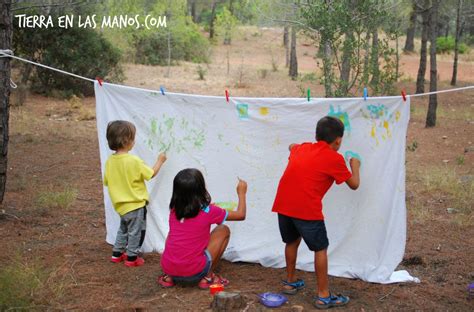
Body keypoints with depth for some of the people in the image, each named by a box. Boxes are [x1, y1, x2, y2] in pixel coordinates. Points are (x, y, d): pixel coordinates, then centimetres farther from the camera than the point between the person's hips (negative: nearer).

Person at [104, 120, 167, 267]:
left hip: (121, 205, 7)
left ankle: (117, 253, 34)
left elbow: (107, 182, 4)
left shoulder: (110, 161, -5)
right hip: (136, 205, -7)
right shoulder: (134, 161, -24)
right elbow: (151, 174, -14)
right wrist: (160, 161, 2)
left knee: (123, 229, 27)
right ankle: (131, 257, 19)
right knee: (136, 232, 10)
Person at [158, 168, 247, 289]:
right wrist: (241, 193, 22)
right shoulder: (208, 211, -8)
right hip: (194, 273, -4)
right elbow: (241, 215, 7)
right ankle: (208, 277, 10)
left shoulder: (174, 210, 3)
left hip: (168, 268, 4)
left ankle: (168, 276, 20)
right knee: (224, 230, 10)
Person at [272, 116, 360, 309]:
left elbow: (291, 146, 46)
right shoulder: (335, 158, 2)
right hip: (306, 209, -6)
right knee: (320, 249, 9)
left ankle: (290, 282, 39)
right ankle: (323, 296, 14)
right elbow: (354, 185, 13)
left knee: (292, 241, 27)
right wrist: (355, 166, 30)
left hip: (283, 204, 6)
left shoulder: (302, 149, 20)